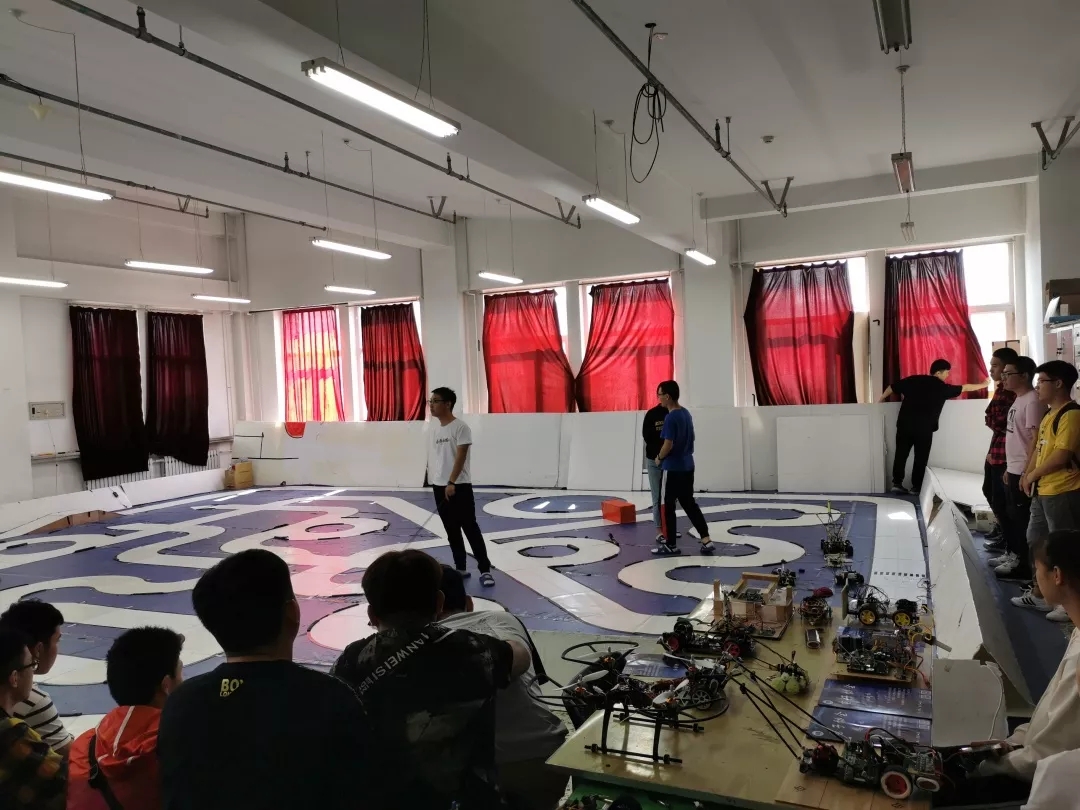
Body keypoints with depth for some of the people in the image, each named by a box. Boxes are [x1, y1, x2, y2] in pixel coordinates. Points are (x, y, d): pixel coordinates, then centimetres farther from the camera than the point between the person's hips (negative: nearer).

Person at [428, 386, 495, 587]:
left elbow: (460, 457, -16)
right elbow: (434, 458, 15)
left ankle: (485, 569, 0)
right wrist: (435, 484, 13)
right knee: (452, 531, 12)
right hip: (439, 487, 7)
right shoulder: (435, 430, 12)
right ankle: (460, 568, 21)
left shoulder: (460, 427, -10)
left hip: (459, 486, -7)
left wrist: (452, 483, -20)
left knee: (470, 528, -6)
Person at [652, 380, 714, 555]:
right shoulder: (686, 413, 8)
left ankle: (670, 544, 11)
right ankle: (706, 539, 10)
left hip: (673, 468, -9)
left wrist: (659, 458, -5)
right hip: (687, 466, 9)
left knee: (668, 506, 3)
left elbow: (668, 444, -21)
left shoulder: (671, 417, -19)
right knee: (689, 503, 14)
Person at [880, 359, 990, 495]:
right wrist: (983, 385, 31)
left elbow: (892, 387, 9)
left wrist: (881, 399, 27)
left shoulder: (913, 379, 7)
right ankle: (916, 487, 10)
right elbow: (965, 388, 15)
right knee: (920, 458, 7)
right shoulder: (942, 387, 2)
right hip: (924, 428, -3)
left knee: (901, 454, 7)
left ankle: (897, 483, 6)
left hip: (905, 424, 3)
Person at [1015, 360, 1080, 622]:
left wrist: (1033, 474, -10)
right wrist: (1028, 474, 7)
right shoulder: (1049, 414, 14)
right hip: (1043, 489, 10)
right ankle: (1039, 593, 30)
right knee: (1037, 541, 18)